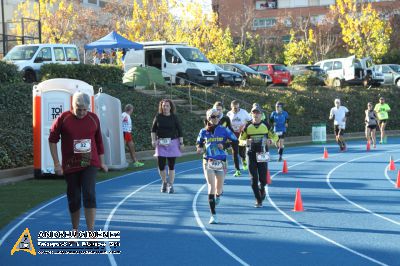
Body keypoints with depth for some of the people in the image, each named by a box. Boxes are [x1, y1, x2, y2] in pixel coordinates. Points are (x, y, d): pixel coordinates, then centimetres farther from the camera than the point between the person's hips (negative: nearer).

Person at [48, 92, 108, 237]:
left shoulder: (94, 118, 1)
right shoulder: (63, 118, -7)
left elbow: (99, 141, 12)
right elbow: (53, 140, -2)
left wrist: (102, 162, 13)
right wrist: (57, 163, -5)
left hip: (90, 164, 0)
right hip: (70, 165, 0)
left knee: (89, 195, -13)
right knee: (74, 199, 7)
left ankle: (91, 232, -12)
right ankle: (75, 230, 26)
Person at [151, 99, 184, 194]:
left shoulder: (174, 117, 0)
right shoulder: (158, 117, 3)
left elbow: (179, 130, 3)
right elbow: (153, 129, 10)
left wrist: (181, 143, 0)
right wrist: (153, 140, 0)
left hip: (172, 143, -1)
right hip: (161, 144, 1)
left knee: (171, 165, 0)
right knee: (161, 165, -4)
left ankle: (171, 185, 10)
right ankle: (164, 182, 21)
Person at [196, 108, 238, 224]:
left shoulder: (224, 130, -1)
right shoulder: (203, 131, 2)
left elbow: (235, 141, 2)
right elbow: (199, 143, 16)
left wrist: (224, 146, -12)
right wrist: (200, 148, -6)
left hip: (221, 162, 1)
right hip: (208, 162, -1)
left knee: (219, 189, 9)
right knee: (211, 187, -12)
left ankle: (218, 195, 50)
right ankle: (213, 215, -9)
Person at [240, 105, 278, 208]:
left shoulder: (266, 125, 1)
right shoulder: (247, 126, 3)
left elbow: (275, 137, 7)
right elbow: (240, 140, 7)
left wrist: (270, 140, -15)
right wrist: (245, 142, -16)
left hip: (262, 154, 0)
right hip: (251, 153, 1)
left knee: (263, 179, -4)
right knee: (254, 179, -1)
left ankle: (262, 188, 32)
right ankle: (258, 200, 11)